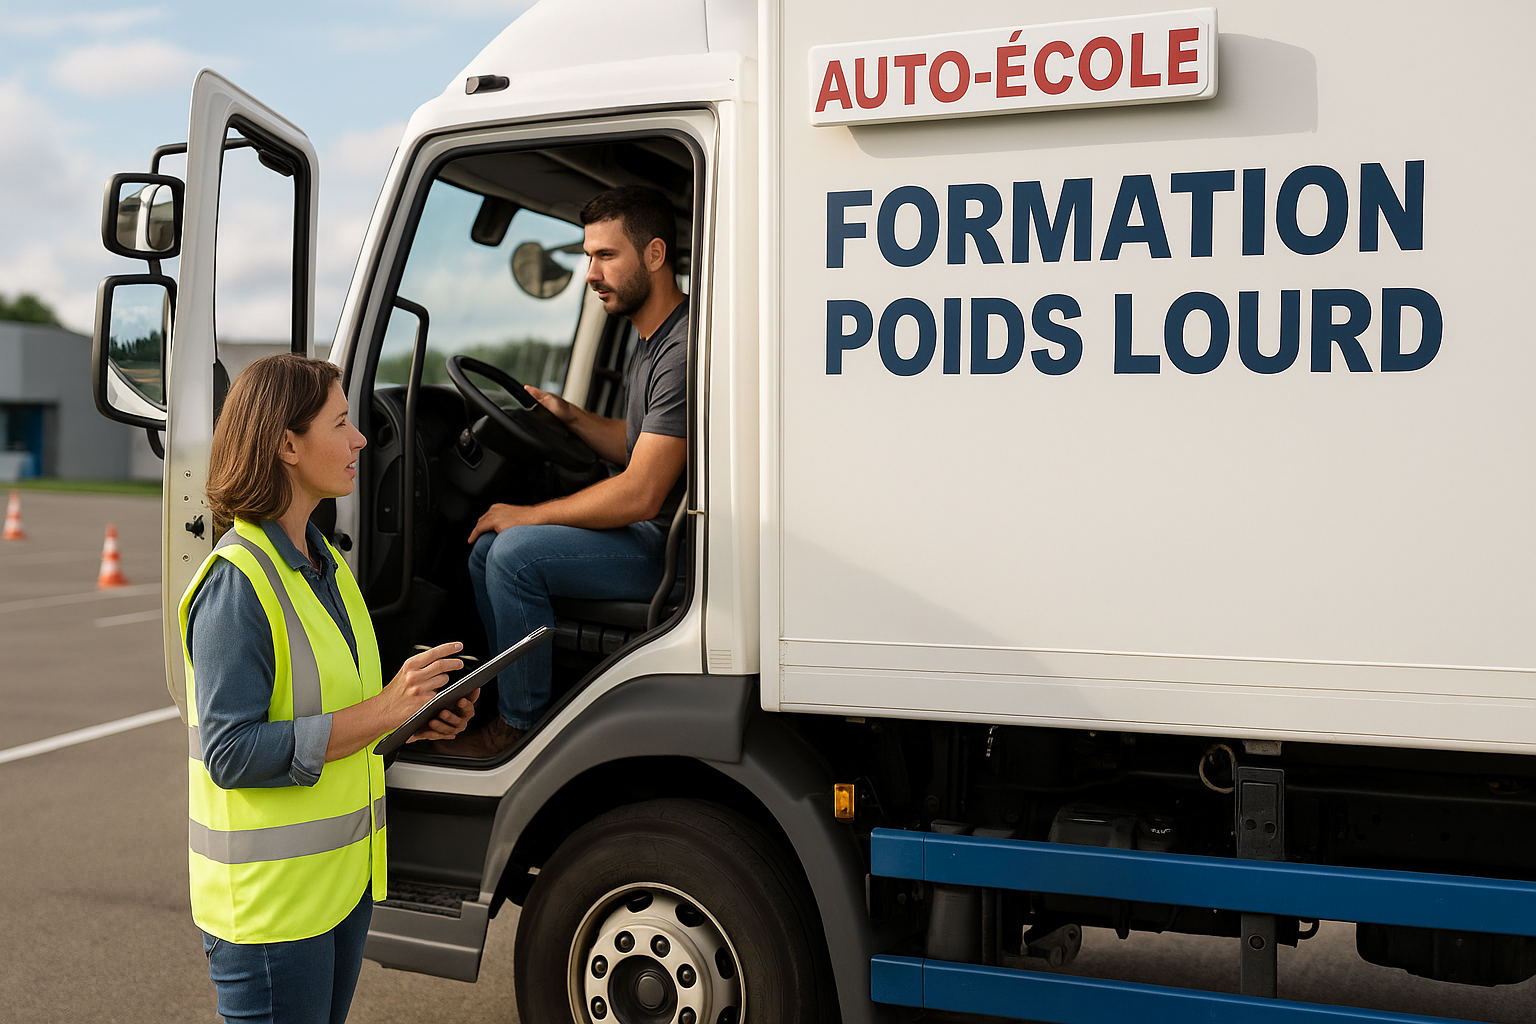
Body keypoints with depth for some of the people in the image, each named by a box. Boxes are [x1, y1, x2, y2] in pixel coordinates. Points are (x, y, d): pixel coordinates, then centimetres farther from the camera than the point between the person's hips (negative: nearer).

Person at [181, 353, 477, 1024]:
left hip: (343, 879, 9)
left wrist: (411, 718, 1)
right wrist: (383, 711, -27)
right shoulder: (237, 583, -18)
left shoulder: (323, 562, 11)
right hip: (269, 903, -9)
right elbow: (230, 753, -24)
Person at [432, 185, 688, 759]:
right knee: (487, 549, 6)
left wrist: (527, 515, -13)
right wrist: (572, 418, 8)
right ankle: (513, 702, 13)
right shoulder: (651, 342, 13)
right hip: (650, 531, 10)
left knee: (515, 553, -20)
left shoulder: (684, 350, -21)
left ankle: (520, 725, -4)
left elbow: (640, 495, -24)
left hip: (672, 547, -10)